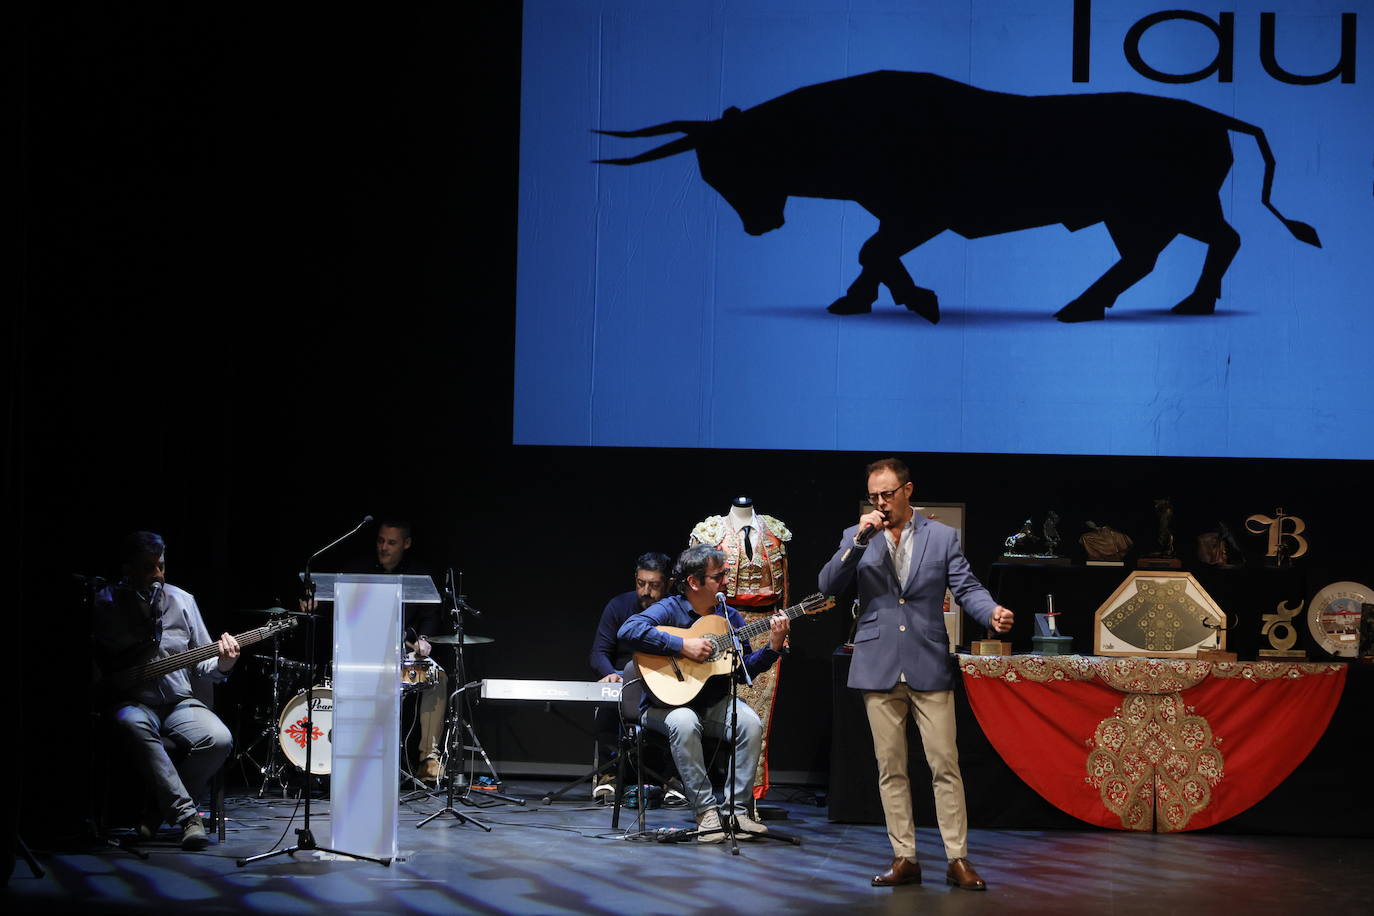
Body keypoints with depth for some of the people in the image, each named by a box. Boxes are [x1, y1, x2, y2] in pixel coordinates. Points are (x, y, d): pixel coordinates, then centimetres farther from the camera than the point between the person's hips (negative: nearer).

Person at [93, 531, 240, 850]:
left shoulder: (181, 600, 9)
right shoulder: (106, 604, 1)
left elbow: (201, 667, 12)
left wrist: (221, 663, -9)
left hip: (180, 701, 3)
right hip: (133, 701, -3)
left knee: (219, 740, -26)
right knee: (134, 725, -40)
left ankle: (158, 811, -9)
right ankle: (186, 814, -36)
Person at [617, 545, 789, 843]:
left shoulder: (729, 616, 7)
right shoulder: (669, 609, -11)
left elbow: (745, 668, 8)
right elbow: (629, 629, -30)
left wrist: (773, 648, -9)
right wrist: (683, 645, -30)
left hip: (715, 704, 5)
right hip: (668, 702, -5)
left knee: (751, 723, -23)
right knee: (684, 723, -37)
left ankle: (737, 810, -17)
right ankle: (706, 811, -28)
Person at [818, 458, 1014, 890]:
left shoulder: (942, 537, 6)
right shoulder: (857, 537, 9)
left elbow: (967, 587, 1)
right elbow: (828, 585, -3)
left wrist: (993, 613, -20)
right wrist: (861, 539, -14)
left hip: (929, 667, -1)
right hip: (878, 668, 2)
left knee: (945, 766, -4)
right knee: (891, 770, 5)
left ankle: (958, 860, -1)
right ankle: (904, 858, 11)